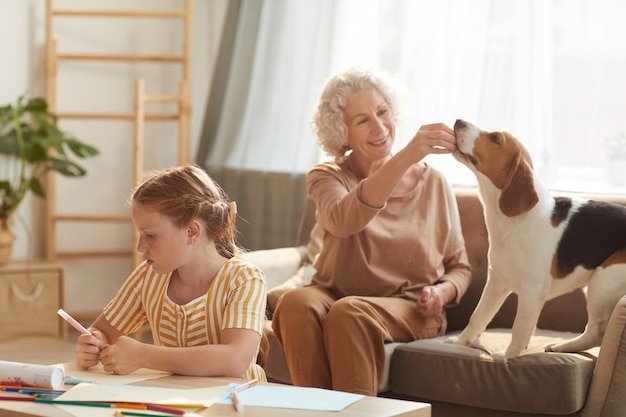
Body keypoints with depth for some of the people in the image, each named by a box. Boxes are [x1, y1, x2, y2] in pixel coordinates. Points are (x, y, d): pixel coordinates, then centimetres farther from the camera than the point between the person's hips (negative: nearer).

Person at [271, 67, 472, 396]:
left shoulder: (432, 183, 5)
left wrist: (443, 292, -12)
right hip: (335, 294, 1)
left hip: (409, 310, -1)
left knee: (349, 313, -34)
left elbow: (459, 267, 13)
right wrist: (405, 158, -37)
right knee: (296, 303, -34)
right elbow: (343, 220, -25)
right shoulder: (327, 177, 1)